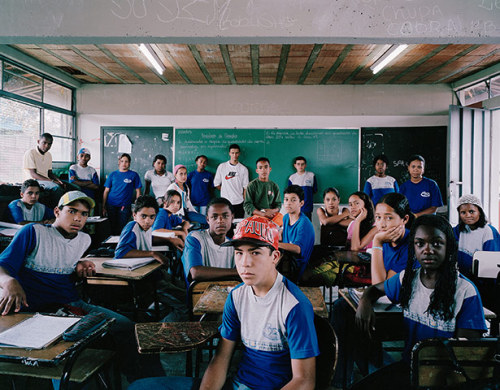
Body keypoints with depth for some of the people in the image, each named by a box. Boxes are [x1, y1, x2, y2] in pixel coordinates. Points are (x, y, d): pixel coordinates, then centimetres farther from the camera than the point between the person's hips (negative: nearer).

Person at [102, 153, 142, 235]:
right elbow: (106, 191, 9)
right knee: (112, 228, 7)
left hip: (125, 206, -2)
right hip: (111, 206, 2)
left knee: (121, 230, -4)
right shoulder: (112, 174, 8)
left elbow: (138, 191, 3)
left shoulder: (134, 175, 2)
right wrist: (103, 207, 4)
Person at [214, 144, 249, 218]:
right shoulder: (221, 166, 4)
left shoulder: (243, 169, 3)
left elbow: (245, 187, 3)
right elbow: (216, 184, 9)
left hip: (239, 203, 0)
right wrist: (225, 191, 5)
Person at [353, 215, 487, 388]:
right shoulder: (407, 278, 2)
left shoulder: (466, 291, -11)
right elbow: (375, 289, 20)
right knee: (359, 385, -16)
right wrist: (365, 301, -3)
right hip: (408, 365, 3)